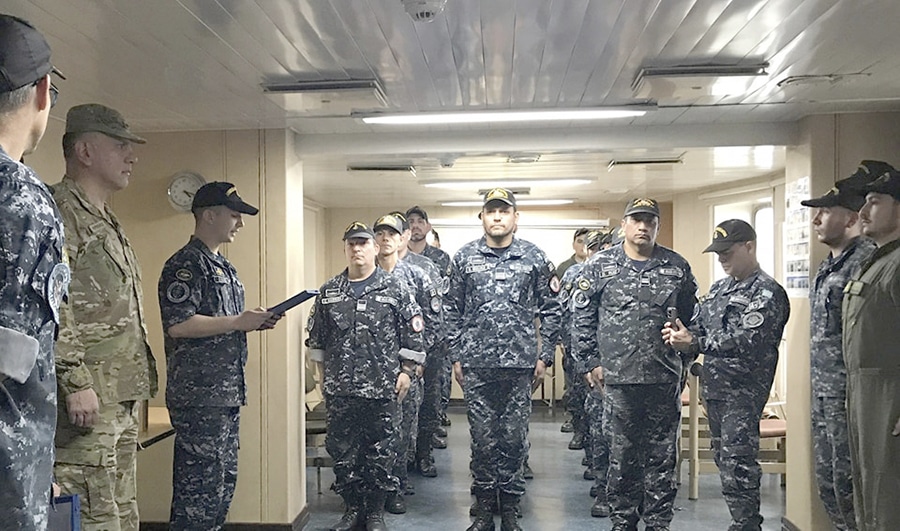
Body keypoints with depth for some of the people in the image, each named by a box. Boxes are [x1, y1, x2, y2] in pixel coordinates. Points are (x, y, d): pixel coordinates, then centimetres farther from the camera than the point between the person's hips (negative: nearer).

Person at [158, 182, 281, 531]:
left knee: (224, 481, 16)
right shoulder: (185, 263, -11)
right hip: (199, 394, -10)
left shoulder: (223, 266, 18)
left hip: (227, 393, 10)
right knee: (201, 487, -4)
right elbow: (178, 325, -22)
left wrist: (253, 322, 10)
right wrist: (238, 322, -17)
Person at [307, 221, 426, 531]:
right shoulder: (328, 292, 7)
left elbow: (413, 334, -2)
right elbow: (317, 337, 14)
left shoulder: (395, 288, -2)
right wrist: (324, 373, 12)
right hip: (339, 390, 3)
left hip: (383, 389, -3)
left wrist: (406, 371, -5)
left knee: (381, 452, 6)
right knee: (342, 451, 10)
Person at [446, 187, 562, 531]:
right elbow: (453, 312, 7)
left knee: (514, 437, 7)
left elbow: (551, 309, 6)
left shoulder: (535, 258, 3)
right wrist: (456, 357, 4)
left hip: (520, 362, 0)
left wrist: (545, 355, 2)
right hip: (476, 364, 1)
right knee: (482, 437, 8)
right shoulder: (464, 258, 5)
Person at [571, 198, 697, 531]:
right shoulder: (600, 265, 1)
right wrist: (589, 363, 0)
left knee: (662, 455, 9)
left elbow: (691, 317, 14)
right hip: (618, 378, -1)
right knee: (621, 454, 8)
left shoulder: (677, 267, 5)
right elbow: (581, 318, 3)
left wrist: (685, 357, 10)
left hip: (665, 379, 2)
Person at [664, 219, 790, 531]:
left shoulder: (767, 293, -11)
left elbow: (745, 341, -22)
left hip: (742, 392, -8)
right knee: (723, 459, 15)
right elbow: (699, 329, 15)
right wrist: (681, 334, -8)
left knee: (737, 468, -7)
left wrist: (694, 343, -25)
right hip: (713, 387, 9)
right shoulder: (719, 288, 15)